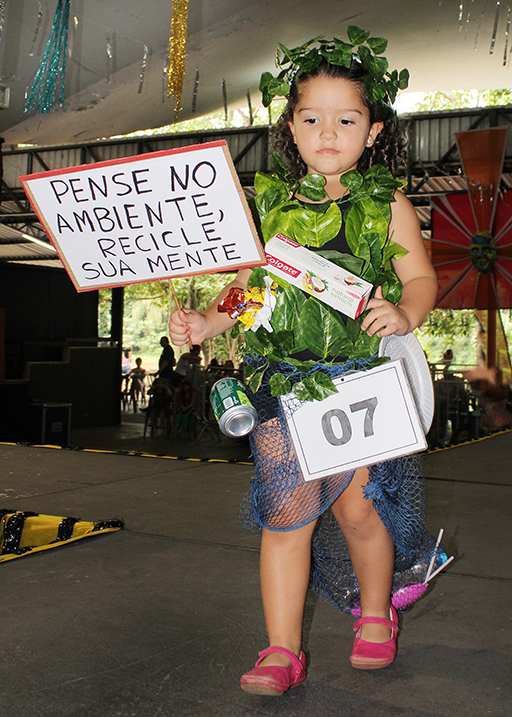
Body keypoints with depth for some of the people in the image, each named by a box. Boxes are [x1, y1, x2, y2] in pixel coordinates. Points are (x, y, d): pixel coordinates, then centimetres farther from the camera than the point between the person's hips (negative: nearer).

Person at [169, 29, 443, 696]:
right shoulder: (273, 203, 10)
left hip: (360, 372, -1)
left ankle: (375, 617, 32)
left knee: (355, 506, 3)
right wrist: (208, 321, 1)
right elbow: (249, 282, 15)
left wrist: (404, 313, -21)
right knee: (288, 511, -1)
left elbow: (421, 277, 1)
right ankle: (282, 651, 9)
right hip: (282, 373, 2)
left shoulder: (386, 204, 3)